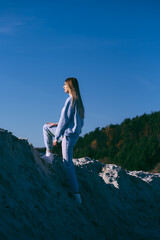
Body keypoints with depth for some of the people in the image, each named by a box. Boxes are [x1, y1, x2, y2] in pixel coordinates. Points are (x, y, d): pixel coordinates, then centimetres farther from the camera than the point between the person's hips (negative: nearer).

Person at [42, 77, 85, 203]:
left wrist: (56, 137, -11)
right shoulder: (78, 101, 12)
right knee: (46, 127, 23)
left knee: (68, 163, -4)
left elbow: (64, 120, -17)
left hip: (69, 134, -9)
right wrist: (57, 125, 17)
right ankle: (49, 154, 19)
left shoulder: (70, 100, -16)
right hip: (75, 132, 9)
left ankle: (76, 194, 0)